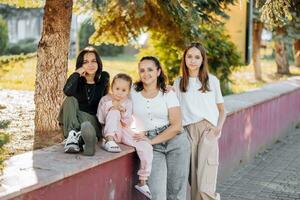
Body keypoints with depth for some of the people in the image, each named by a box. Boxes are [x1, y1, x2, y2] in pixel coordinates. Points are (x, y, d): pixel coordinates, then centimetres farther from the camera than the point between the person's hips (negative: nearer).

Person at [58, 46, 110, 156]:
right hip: (74, 118, 2)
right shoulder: (78, 78, -4)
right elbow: (68, 92, -28)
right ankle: (72, 134, -42)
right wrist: (77, 73, -23)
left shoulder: (104, 77, -1)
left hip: (94, 118, -2)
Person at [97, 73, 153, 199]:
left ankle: (142, 182, -9)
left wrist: (124, 112, -20)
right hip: (111, 132, -3)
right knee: (114, 112, -29)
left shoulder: (128, 103, 5)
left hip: (125, 132, 3)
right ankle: (109, 141, -33)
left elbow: (128, 123, -1)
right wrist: (110, 108, -18)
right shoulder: (105, 100, 0)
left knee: (147, 148, -19)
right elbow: (100, 120, -5)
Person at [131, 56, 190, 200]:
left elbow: (176, 126, -6)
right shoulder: (133, 93, 5)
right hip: (151, 146, 0)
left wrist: (152, 141, -13)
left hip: (175, 141, 0)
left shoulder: (168, 95, 2)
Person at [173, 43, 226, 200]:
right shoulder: (178, 83, 16)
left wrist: (218, 128, 0)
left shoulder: (212, 80, 12)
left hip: (208, 130, -2)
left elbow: (221, 110, 17)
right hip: (188, 132, 2)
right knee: (194, 184, -1)